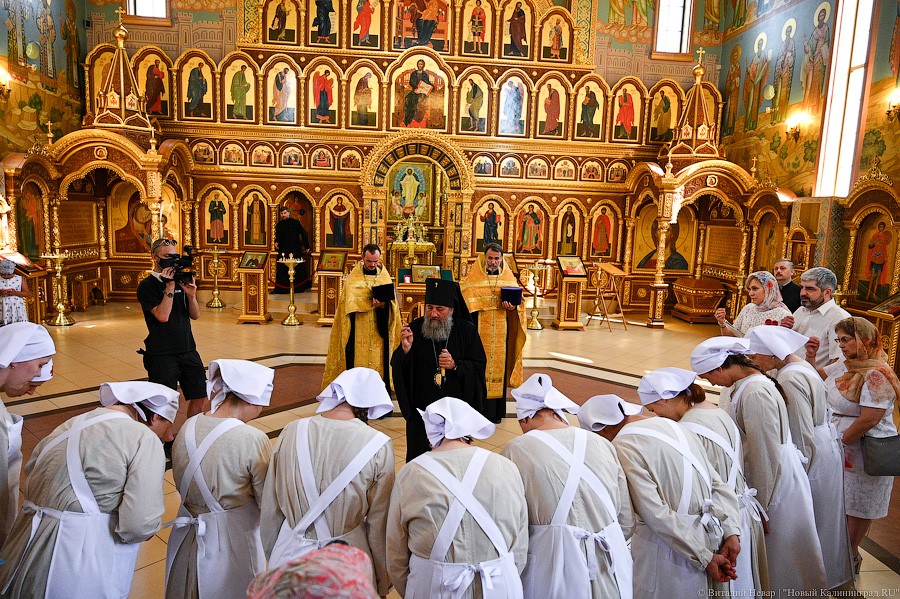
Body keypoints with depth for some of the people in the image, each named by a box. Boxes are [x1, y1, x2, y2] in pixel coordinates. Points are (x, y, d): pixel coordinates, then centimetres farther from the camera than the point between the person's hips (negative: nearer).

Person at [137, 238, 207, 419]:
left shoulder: (180, 280, 10)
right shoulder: (147, 286, -6)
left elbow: (195, 315, 7)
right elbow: (162, 316, -18)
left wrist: (191, 295, -10)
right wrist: (169, 287, -17)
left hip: (188, 350, 6)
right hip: (161, 354, -5)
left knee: (199, 397, 9)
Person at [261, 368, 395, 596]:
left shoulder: (292, 432, -10)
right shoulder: (378, 446, -19)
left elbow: (271, 509, 1)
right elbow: (379, 526, -10)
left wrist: (273, 558, 18)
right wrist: (382, 585, 6)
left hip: (290, 554, 3)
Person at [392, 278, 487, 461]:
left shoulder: (467, 330, -3)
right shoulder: (414, 328, -3)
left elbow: (480, 366, -3)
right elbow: (397, 368, -3)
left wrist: (455, 365, -19)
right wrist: (405, 349, -23)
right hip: (421, 408, 0)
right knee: (418, 456, 11)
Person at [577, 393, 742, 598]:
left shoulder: (622, 447, -17)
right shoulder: (676, 428, 7)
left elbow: (656, 515, -21)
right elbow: (718, 485, 7)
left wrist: (705, 558, -14)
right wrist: (731, 533, 2)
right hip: (711, 540, 7)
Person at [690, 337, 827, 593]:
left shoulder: (755, 393, -27)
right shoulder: (741, 384, 2)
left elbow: (765, 456, -23)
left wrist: (759, 505, -14)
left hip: (773, 483, -8)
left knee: (776, 552, 10)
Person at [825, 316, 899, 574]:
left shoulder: (875, 374, -23)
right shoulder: (843, 365, 2)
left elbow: (870, 419, -26)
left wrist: (840, 442, -16)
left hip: (863, 454, -7)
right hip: (838, 449, 7)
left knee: (858, 507, 11)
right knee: (839, 502, 17)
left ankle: (851, 556, 29)